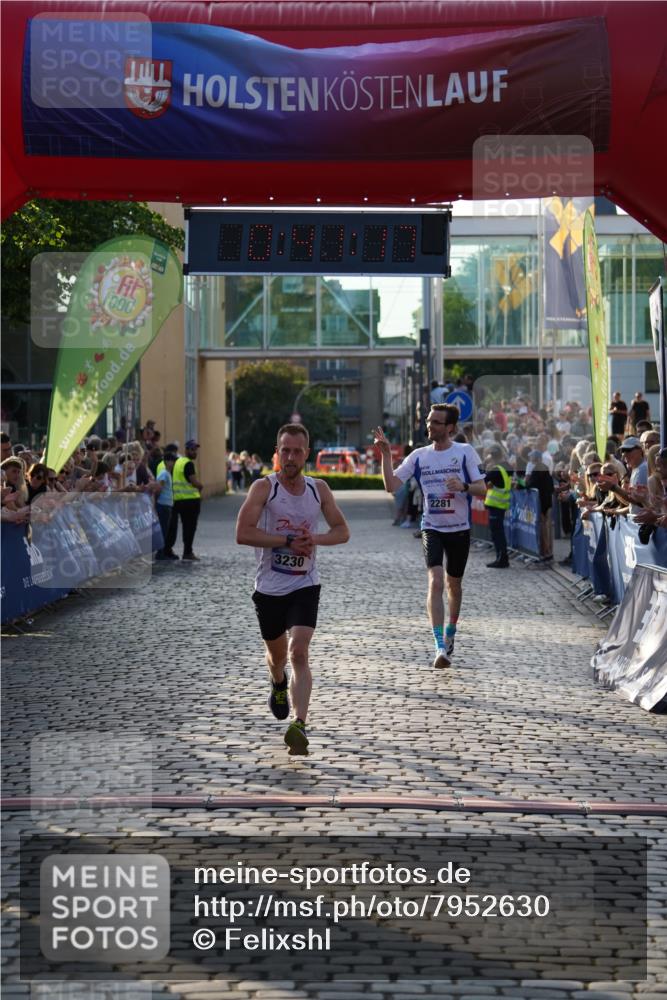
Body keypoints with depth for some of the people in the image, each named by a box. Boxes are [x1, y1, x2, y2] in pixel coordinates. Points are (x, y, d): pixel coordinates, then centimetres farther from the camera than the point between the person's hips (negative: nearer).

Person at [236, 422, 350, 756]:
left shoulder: (319, 489, 2)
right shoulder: (264, 487, -10)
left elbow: (342, 531, 8)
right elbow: (243, 533, -19)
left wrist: (316, 539, -13)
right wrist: (288, 541, -22)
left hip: (305, 586, 0)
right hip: (269, 588, 0)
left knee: (299, 653, -17)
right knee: (277, 653, 18)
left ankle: (299, 726, -22)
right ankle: (279, 684, 53)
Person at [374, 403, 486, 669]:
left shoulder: (465, 452, -5)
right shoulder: (419, 456, 1)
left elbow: (482, 490, -4)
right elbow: (391, 485, -3)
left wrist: (463, 486, -25)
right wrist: (386, 454, -13)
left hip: (459, 529, 0)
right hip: (432, 528, 0)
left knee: (453, 585, 15)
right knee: (435, 582, -17)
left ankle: (450, 633, 39)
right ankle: (440, 647, -22)